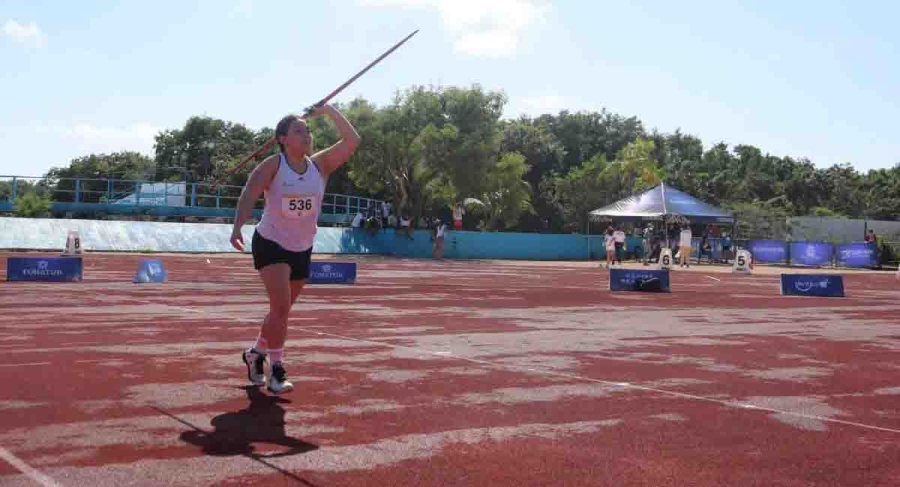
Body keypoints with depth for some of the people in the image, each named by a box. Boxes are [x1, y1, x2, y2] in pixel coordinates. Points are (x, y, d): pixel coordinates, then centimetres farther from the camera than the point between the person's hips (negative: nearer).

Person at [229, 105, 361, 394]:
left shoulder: (320, 165, -4)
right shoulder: (273, 165, -13)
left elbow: (353, 141, -12)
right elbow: (248, 195, -23)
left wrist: (329, 111, -13)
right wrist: (238, 227, -37)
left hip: (302, 249, 5)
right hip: (270, 244, -5)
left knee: (281, 310, 15)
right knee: (281, 306, -19)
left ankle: (255, 353, 38)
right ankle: (276, 369, -6)